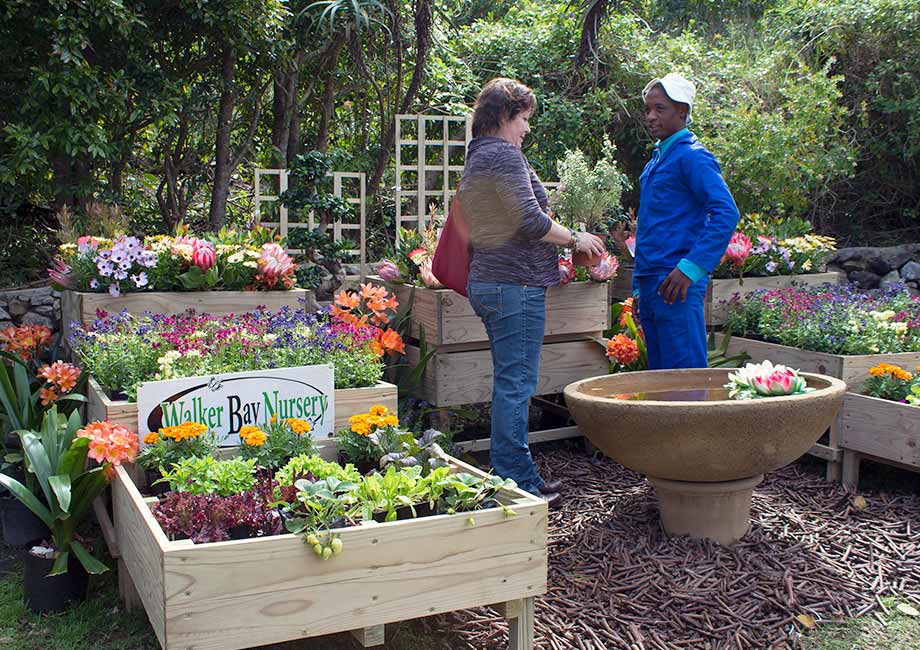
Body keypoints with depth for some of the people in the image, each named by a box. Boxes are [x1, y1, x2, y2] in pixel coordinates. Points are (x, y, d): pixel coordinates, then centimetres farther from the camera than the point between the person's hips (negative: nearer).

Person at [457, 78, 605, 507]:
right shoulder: (504, 155, -11)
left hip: (487, 280, 10)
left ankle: (522, 477, 23)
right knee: (515, 383, -6)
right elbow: (531, 220, -19)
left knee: (510, 383, 14)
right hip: (516, 283, -10)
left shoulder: (476, 158, 20)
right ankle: (514, 484, -1)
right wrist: (575, 239, -4)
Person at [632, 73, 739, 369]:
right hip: (650, 285, 9)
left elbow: (726, 214, -19)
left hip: (677, 284, -9)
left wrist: (691, 268, -23)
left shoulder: (692, 157, -8)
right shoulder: (656, 160, 20)